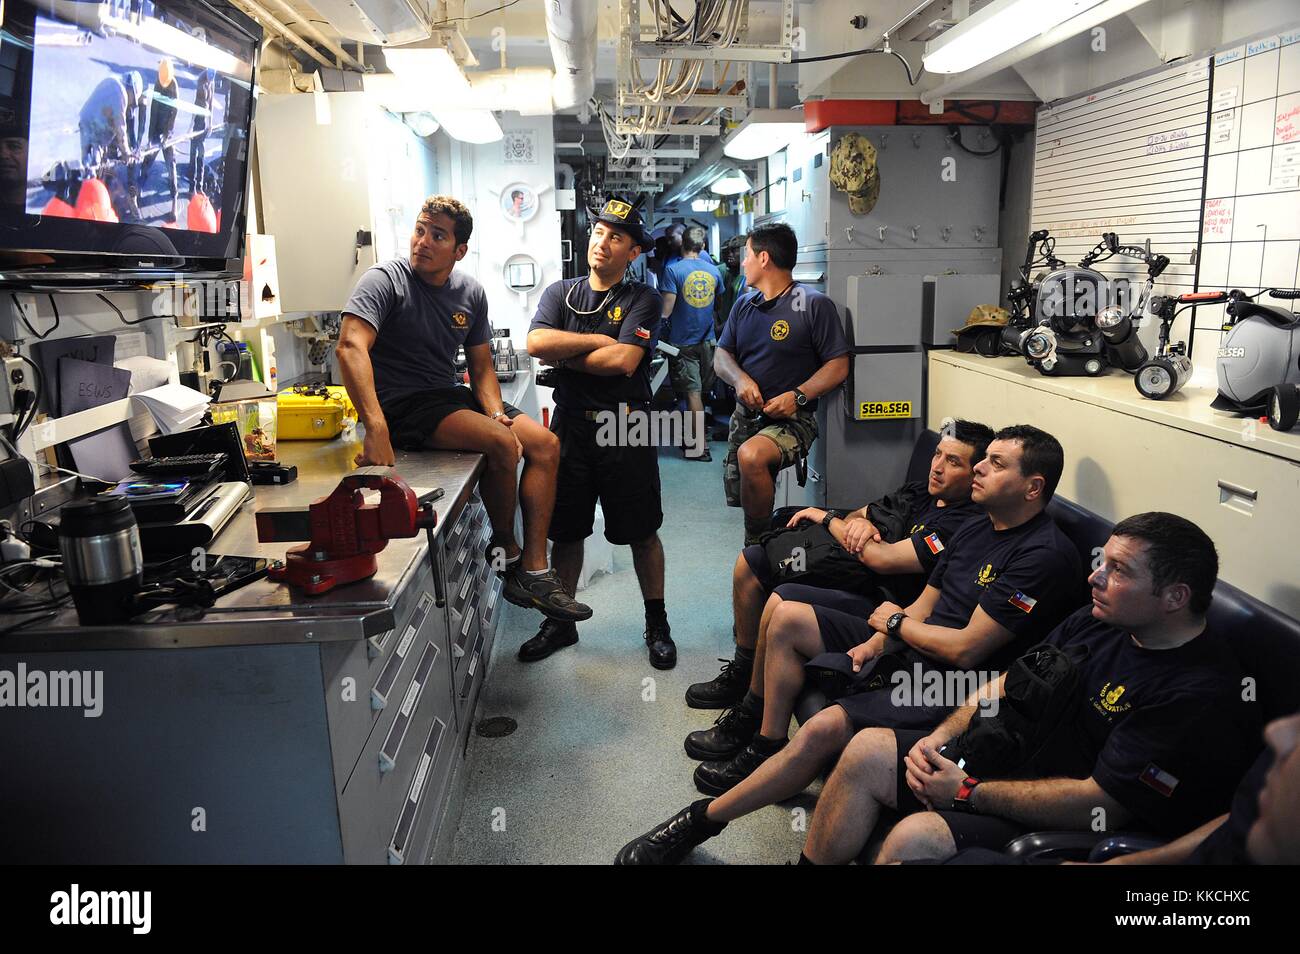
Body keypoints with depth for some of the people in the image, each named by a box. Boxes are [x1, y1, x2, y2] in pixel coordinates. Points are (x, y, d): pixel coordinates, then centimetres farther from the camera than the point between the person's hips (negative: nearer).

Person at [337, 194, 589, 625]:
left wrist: (496, 412, -11)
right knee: (503, 443, -27)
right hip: (401, 404, -8)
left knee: (545, 445, -6)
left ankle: (533, 572, -9)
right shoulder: (385, 279, -14)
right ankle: (506, 547, -1)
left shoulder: (470, 291, 6)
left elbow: (481, 367, 10)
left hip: (450, 396, 8)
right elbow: (351, 346, -30)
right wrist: (375, 429, -42)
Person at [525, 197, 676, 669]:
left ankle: (657, 624, 23)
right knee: (565, 531, 12)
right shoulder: (561, 293, 9)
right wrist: (596, 340, -13)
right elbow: (535, 343, -10)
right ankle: (561, 622, 28)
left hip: (626, 426, -3)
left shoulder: (643, 299, -1)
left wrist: (563, 355, -7)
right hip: (571, 424, 3)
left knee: (642, 533, 7)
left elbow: (624, 361, -17)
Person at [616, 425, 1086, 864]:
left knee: (824, 728, -31)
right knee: (787, 615, -1)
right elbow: (923, 608, 13)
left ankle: (701, 820, -15)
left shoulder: (1044, 555, -18)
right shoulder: (975, 530, 11)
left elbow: (965, 650, -21)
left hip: (950, 689, -10)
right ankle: (767, 747, 6)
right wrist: (873, 643, -6)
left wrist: (895, 622, -5)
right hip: (904, 651, 10)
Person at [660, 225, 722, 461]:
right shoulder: (713, 270, 4)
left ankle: (701, 446, -1)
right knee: (702, 390, 17)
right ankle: (699, 432, 30)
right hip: (707, 340, 5)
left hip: (682, 342, -5)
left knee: (692, 392, -2)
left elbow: (666, 311, -19)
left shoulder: (673, 270, -14)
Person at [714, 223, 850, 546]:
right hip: (745, 415, 7)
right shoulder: (744, 304, 13)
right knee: (739, 498, 8)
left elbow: (838, 365, -9)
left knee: (751, 455, -35)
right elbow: (721, 356, 11)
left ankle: (756, 544, -18)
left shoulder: (814, 304, -7)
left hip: (792, 419, -7)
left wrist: (798, 395, -23)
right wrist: (739, 378, -12)